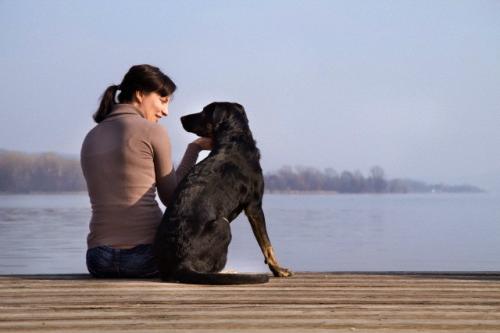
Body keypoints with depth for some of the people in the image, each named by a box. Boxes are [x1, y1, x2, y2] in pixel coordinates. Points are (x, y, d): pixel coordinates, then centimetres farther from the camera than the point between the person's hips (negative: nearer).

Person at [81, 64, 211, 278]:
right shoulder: (152, 131, -4)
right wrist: (194, 148, 12)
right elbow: (171, 198, 5)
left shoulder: (91, 138, 14)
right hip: (144, 255, -6)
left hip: (98, 260, 6)